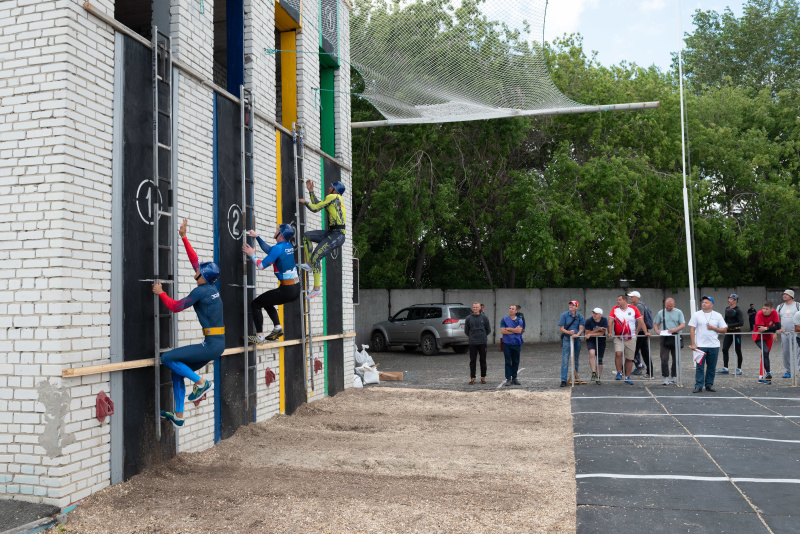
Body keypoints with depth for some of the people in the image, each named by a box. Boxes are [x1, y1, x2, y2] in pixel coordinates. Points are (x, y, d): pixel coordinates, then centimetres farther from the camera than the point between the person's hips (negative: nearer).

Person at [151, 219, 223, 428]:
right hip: (217, 343, 9)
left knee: (167, 358, -10)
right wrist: (184, 238, 23)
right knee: (178, 371, 13)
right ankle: (179, 416, 15)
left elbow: (176, 306, -8)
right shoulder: (212, 287, 12)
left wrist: (160, 293, 5)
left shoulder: (201, 291, -11)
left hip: (212, 344, -9)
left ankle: (201, 383, -3)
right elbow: (195, 261, 19)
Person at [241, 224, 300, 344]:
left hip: (287, 290, -9)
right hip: (296, 289, 9)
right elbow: (269, 250, 25)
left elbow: (262, 265, -14)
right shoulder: (288, 245, 9)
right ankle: (277, 328, 19)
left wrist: (252, 255, 2)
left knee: (255, 304, 1)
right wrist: (257, 237, 26)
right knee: (266, 302, 30)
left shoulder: (278, 248, -16)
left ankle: (259, 337, -2)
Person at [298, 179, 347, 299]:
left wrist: (305, 202, 14)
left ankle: (317, 289, -10)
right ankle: (310, 264, 9)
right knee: (306, 236, 12)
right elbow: (317, 205, 29)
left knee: (316, 257, -14)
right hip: (331, 233, 10)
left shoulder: (333, 197, -6)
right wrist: (311, 191, 26)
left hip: (337, 236, -10)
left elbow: (315, 208, -4)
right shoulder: (338, 200, 21)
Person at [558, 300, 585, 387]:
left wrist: (577, 334, -23)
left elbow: (581, 329, -2)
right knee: (565, 360, -10)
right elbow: (561, 328, -4)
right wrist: (568, 332, -23)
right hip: (567, 339, -3)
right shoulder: (564, 315, -2)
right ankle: (563, 380, -10)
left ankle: (575, 379, 24)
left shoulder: (580, 317, 4)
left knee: (576, 360, 12)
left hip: (576, 339, 3)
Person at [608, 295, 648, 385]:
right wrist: (610, 332, -19)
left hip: (631, 338, 1)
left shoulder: (633, 309, 1)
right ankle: (619, 373, -7)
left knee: (629, 358, 6)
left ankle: (627, 377, 19)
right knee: (618, 353, -22)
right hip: (618, 338, -1)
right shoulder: (615, 309, 2)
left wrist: (646, 332, -10)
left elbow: (641, 321, 0)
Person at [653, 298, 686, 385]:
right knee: (664, 358, -7)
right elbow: (655, 324, 13)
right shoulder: (661, 313, 10)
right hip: (664, 338, 0)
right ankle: (666, 377, -4)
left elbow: (683, 325, -1)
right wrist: (657, 330, -9)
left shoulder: (678, 312, 6)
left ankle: (674, 376, 19)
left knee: (676, 358, 7)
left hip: (675, 337, 0)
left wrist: (675, 329, -19)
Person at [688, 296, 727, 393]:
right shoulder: (697, 315, 3)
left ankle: (709, 385, 18)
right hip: (700, 345, -2)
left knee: (712, 367, 7)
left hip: (714, 346, 2)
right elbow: (692, 329, 0)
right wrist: (693, 344, -7)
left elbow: (724, 330, 8)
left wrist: (713, 328, -9)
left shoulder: (717, 315, 7)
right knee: (700, 366, -3)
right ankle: (698, 386, 1)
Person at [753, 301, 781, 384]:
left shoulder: (774, 313, -13)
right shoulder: (759, 314, -24)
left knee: (764, 355, 9)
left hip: (769, 336, 5)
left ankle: (761, 377, 16)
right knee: (765, 351, -28)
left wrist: (766, 328, -29)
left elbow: (778, 326, -19)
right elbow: (761, 329, -27)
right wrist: (772, 329, -25)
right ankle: (768, 373, -27)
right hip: (759, 337, -5)